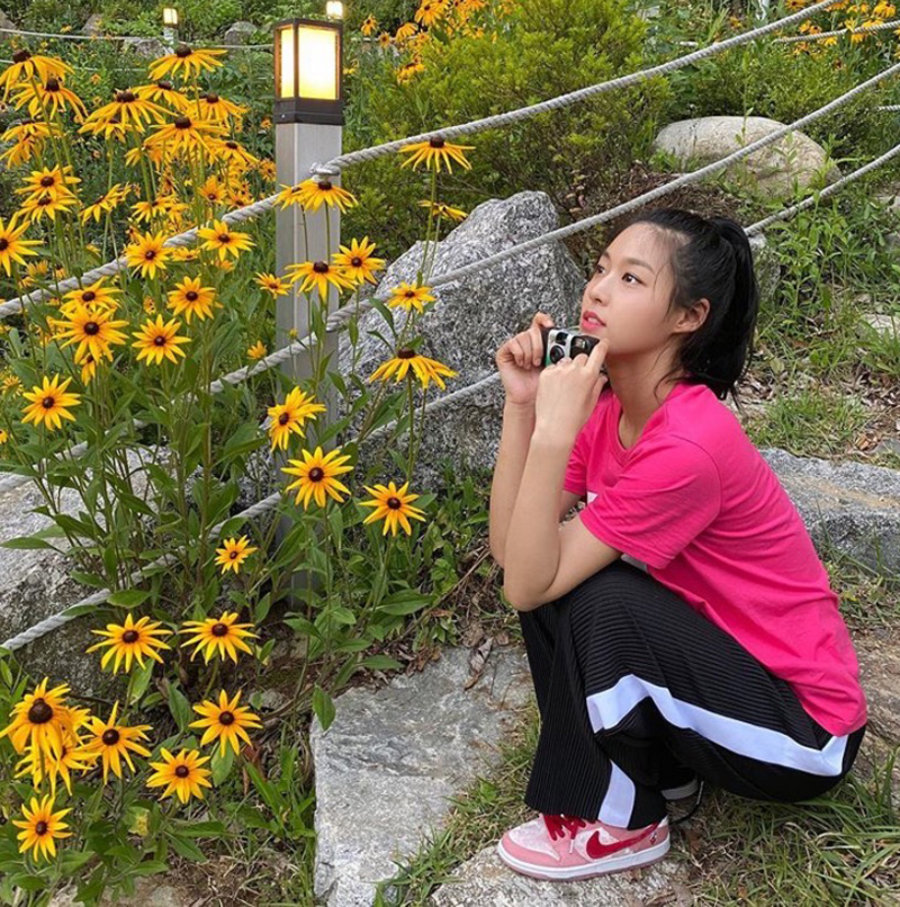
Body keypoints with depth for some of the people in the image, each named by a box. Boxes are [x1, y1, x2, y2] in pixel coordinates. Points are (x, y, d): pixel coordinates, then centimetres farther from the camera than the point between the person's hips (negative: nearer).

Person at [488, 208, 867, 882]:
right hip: (732, 665, 7)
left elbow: (527, 587, -28)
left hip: (802, 730, -7)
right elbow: (511, 554, -11)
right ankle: (658, 767, 10)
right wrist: (523, 404, -18)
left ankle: (620, 824, -1)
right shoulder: (610, 409, -5)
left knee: (599, 595, -27)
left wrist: (555, 432, -35)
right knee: (552, 567, -7)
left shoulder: (688, 447, -31)